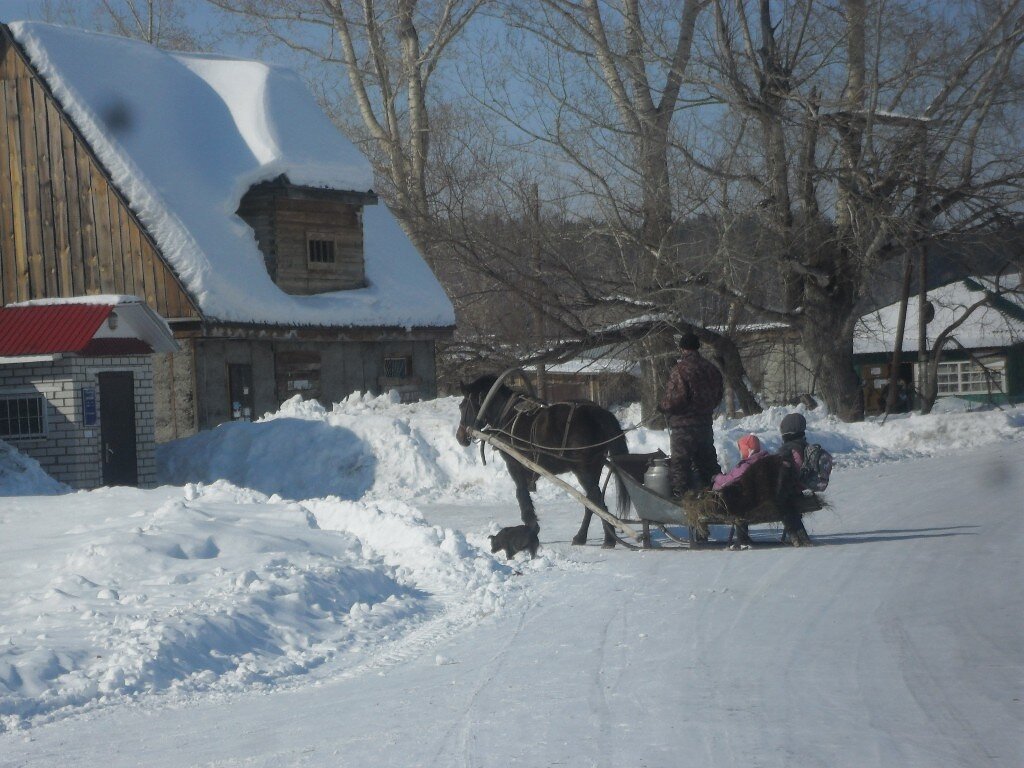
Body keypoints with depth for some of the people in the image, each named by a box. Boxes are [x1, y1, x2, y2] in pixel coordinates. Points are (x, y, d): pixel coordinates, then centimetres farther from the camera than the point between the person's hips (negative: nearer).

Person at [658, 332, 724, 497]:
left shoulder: (681, 370, -17)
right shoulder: (711, 369, 6)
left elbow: (674, 399, -21)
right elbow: (717, 396, 14)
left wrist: (661, 407, -3)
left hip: (684, 424, -7)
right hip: (705, 422, 7)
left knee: (680, 463, -1)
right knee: (707, 460, 18)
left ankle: (681, 493, -3)